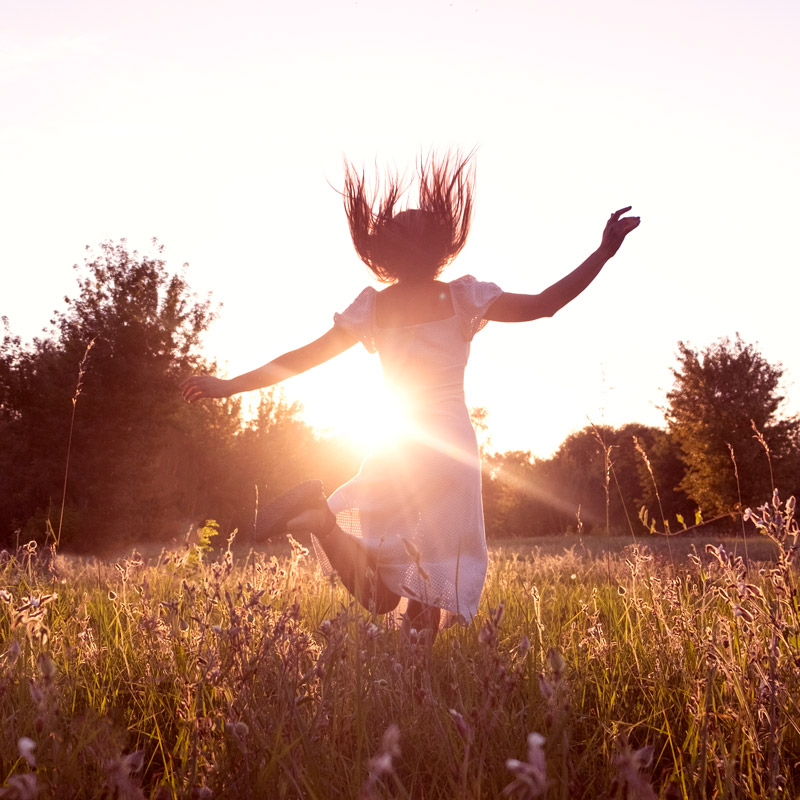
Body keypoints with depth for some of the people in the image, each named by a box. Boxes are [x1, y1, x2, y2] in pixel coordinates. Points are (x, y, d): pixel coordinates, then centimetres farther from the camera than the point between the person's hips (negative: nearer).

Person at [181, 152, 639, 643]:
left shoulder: (372, 308, 5)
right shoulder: (463, 298, -1)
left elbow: (302, 358, 4)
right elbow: (542, 305, -6)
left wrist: (228, 386, 10)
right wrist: (604, 253, -1)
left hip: (395, 449, 2)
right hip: (453, 446, -2)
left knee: (379, 596, 4)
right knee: (431, 589, 5)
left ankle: (321, 516, -23)